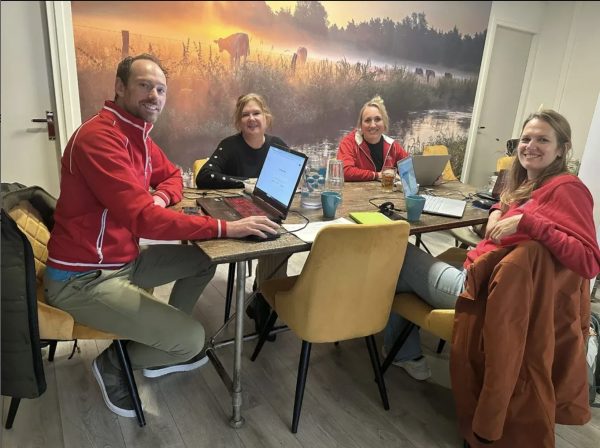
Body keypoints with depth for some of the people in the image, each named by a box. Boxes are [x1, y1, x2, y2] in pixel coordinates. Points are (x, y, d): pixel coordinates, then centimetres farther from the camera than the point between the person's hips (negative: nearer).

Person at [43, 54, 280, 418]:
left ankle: (163, 348, 22)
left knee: (203, 261, 12)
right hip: (82, 279, -9)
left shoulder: (139, 135, 7)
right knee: (191, 339, -16)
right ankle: (114, 363, 13)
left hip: (124, 260, 10)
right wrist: (227, 228, -33)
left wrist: (161, 197, -5)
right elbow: (143, 217, -34)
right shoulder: (99, 138, -24)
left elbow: (172, 175, 21)